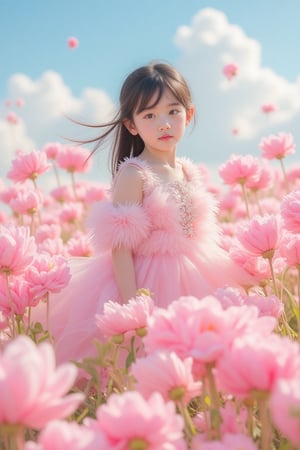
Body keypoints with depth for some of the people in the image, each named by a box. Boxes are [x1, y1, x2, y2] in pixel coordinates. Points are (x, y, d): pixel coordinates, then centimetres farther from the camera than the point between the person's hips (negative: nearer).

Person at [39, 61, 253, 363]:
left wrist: (212, 284, 14)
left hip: (190, 282, 6)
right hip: (145, 283, -6)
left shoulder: (189, 172, 5)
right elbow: (120, 247, -18)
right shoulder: (133, 174, -14)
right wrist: (132, 305, -23)